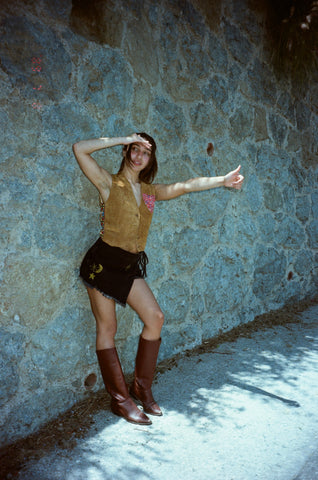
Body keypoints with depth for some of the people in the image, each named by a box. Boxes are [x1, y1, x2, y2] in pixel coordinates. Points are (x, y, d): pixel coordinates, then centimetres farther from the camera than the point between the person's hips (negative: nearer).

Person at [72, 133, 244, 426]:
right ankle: (120, 399, 13)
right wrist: (124, 140, -9)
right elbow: (80, 149, -12)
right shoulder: (109, 183, -1)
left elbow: (186, 186, 12)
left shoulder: (150, 191, 14)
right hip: (104, 261, -6)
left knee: (155, 318, -1)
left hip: (131, 265, 6)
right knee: (107, 328, 1)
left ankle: (141, 388, 15)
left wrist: (222, 180, 5)